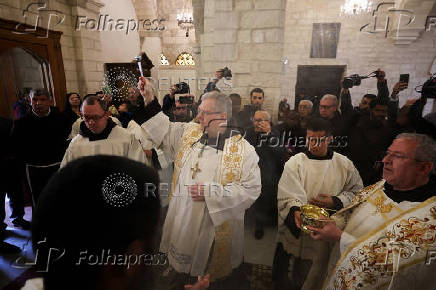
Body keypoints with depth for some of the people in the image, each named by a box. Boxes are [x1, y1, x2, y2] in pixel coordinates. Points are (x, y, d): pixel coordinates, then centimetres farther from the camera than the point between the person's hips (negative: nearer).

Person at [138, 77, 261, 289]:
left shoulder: (244, 150, -13)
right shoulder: (189, 133, 0)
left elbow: (251, 190, -15)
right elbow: (162, 130, 9)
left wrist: (210, 192, -20)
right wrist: (150, 101, -1)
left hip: (217, 229, -3)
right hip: (181, 222, 4)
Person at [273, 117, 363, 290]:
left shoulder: (344, 165, 1)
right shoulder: (295, 163, -6)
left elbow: (356, 191, 6)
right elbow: (288, 195, -14)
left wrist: (336, 202, -10)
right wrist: (295, 211, -33)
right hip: (295, 235, -1)